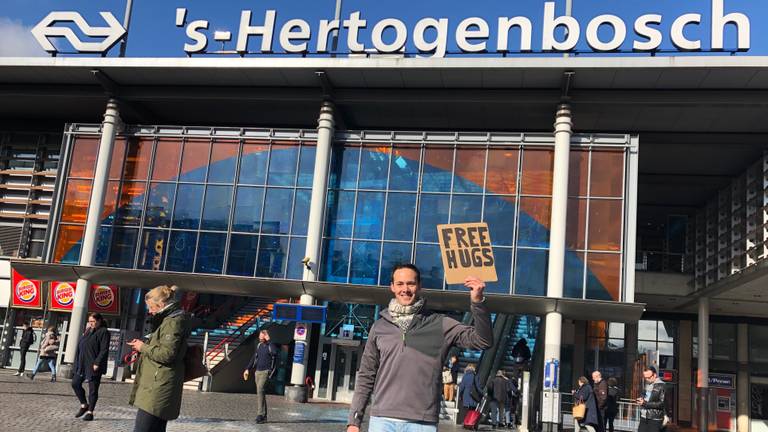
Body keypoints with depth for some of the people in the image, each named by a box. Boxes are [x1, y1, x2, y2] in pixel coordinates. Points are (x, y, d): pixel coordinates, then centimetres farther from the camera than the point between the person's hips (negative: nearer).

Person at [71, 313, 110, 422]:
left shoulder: (103, 332, -9)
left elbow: (104, 350, -16)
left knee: (93, 389, 0)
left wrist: (97, 363, -21)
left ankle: (90, 412, 8)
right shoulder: (88, 330, 15)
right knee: (75, 383, 8)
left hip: (93, 365, -8)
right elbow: (81, 346, 23)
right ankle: (84, 405, 24)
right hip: (82, 364, 8)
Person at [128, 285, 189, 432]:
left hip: (158, 389, -11)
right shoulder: (170, 319, 20)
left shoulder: (174, 321, -12)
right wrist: (144, 345, 12)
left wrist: (143, 347, -6)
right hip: (158, 388, 11)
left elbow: (166, 354, -19)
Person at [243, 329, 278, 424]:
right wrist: (248, 369, 14)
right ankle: (263, 416, 14)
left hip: (266, 372, -7)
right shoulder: (259, 345, 12)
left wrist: (268, 341, -25)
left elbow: (275, 352, -30)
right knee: (260, 392, 9)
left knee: (260, 390, -21)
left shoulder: (271, 346, -7)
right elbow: (254, 358, 20)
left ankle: (260, 414, -21)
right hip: (257, 371, 7)